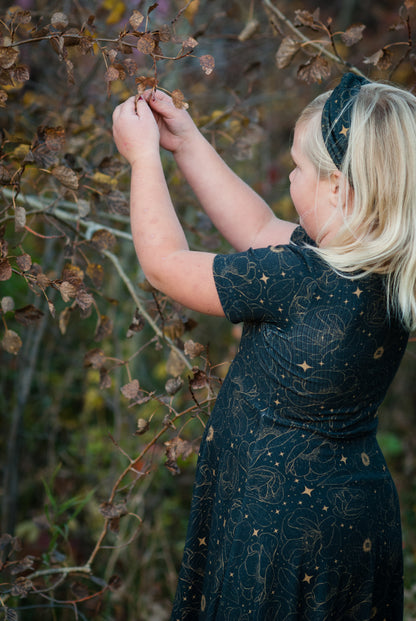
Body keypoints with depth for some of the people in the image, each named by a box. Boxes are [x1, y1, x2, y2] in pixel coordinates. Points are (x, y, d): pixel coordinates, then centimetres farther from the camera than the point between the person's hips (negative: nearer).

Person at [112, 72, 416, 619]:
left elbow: (165, 263, -14)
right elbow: (259, 229, 11)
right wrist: (187, 141, 13)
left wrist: (144, 155, 0)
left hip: (283, 529, -8)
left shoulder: (300, 280, -28)